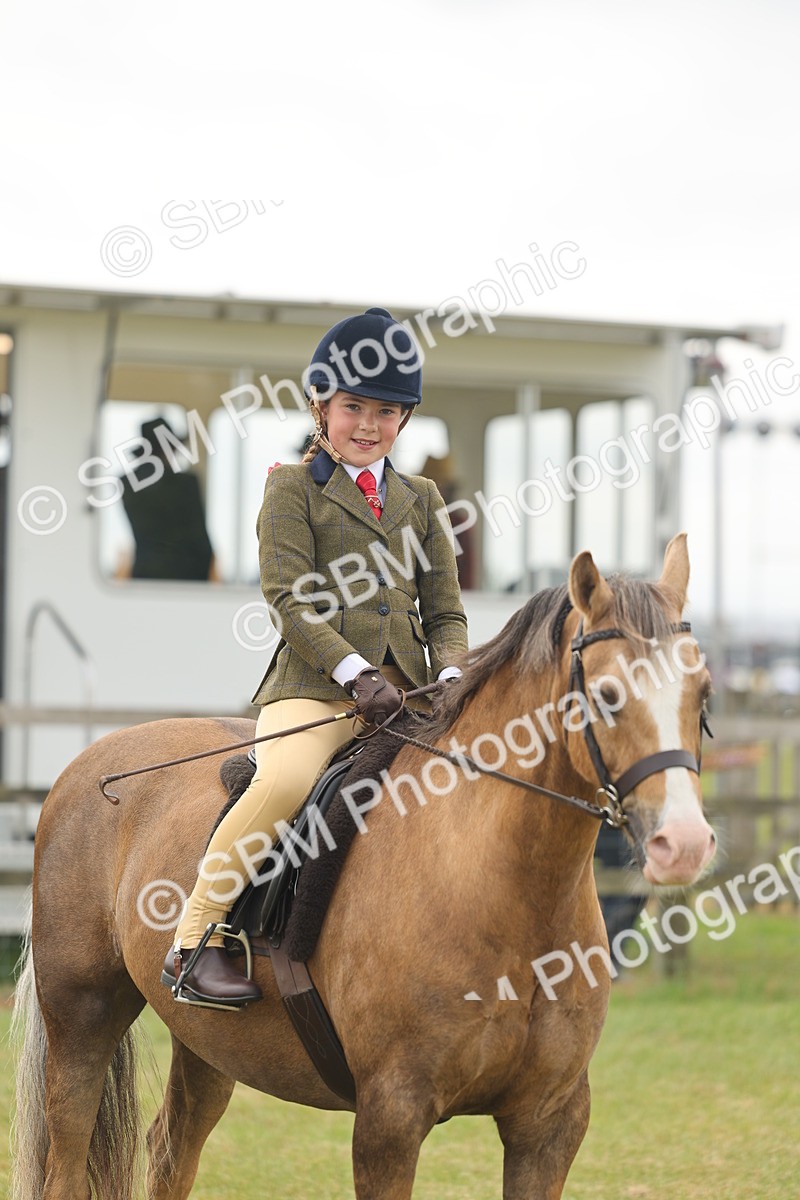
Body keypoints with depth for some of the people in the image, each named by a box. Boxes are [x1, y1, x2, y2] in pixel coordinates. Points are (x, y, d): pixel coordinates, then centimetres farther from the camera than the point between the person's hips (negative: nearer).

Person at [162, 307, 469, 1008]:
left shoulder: (422, 500, 22)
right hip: (314, 686, -5)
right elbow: (291, 600, -4)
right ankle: (194, 939, -23)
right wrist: (354, 673, -16)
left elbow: (445, 611, 18)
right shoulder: (293, 487, 7)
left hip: (407, 692, 5)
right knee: (286, 778, -34)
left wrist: (451, 675, -3)